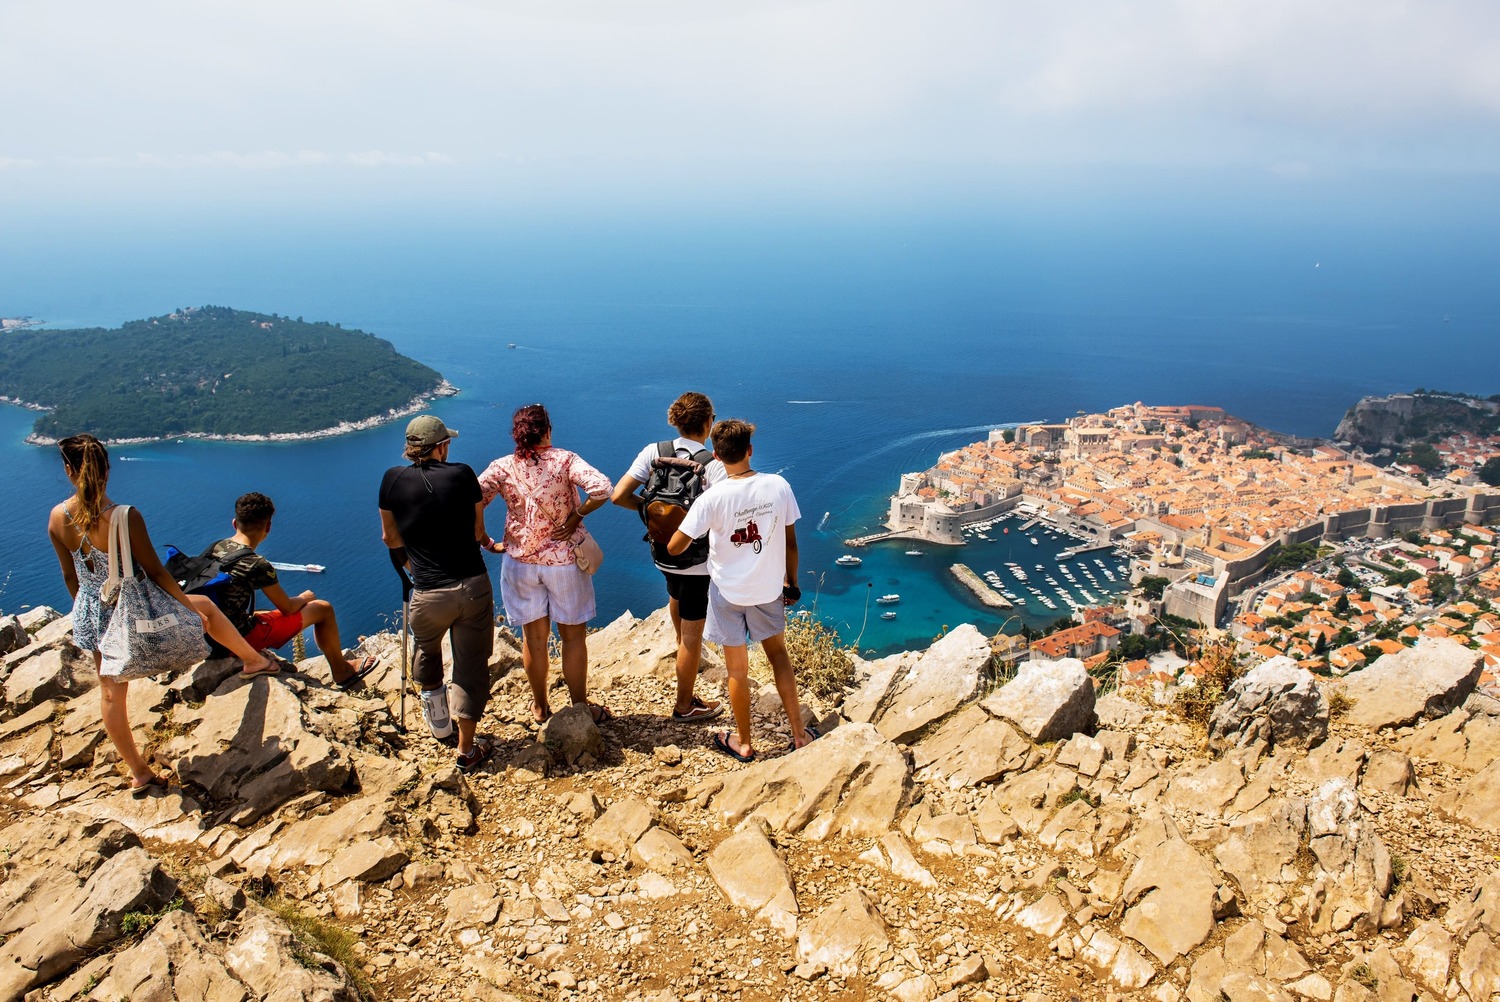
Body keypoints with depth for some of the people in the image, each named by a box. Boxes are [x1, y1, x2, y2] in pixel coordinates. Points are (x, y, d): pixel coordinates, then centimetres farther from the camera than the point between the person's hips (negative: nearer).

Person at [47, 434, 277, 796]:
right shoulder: (125, 517, -25)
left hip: (91, 614, 5)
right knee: (205, 604, 23)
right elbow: (154, 571, -17)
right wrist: (191, 608, -4)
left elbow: (70, 577, 4)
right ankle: (255, 660, 38)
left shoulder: (57, 518, -10)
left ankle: (139, 773, 28)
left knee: (110, 693, 16)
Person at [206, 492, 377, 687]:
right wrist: (304, 598, 11)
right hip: (244, 638, -8)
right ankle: (342, 671, 24)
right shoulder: (257, 565, -24)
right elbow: (287, 607, -11)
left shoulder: (214, 548, -1)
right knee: (323, 609, 4)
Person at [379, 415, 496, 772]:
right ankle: (467, 750, 19)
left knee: (426, 650, 31)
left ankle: (438, 722, 45)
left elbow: (391, 537, 10)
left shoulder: (393, 479, -3)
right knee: (471, 665, 12)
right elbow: (477, 532, 0)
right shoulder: (462, 474, -7)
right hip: (473, 586, -1)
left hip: (428, 595, 1)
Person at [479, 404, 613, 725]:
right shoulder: (565, 460, -12)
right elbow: (601, 489, -26)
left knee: (534, 637, 16)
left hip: (520, 562, 2)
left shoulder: (501, 467, -5)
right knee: (573, 637, 13)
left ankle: (540, 708, 30)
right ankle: (580, 708, 22)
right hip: (564, 561, -2)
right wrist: (576, 516, -14)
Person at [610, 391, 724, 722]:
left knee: (676, 597, 36)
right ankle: (685, 705, 22)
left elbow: (619, 495, -12)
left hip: (662, 553, 6)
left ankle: (684, 651, 62)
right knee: (693, 632, 8)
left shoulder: (653, 452, -9)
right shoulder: (713, 465, -22)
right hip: (697, 560, -6)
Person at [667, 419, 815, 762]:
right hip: (769, 588, 3)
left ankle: (743, 743, 29)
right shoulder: (778, 486, -13)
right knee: (778, 654, 23)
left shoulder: (712, 498, -20)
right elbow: (791, 543, -4)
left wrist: (662, 540, 6)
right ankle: (800, 734, 27)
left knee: (737, 667, 13)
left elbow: (675, 548, -17)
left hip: (728, 591, -2)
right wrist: (791, 583, 10)